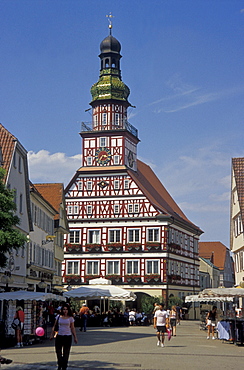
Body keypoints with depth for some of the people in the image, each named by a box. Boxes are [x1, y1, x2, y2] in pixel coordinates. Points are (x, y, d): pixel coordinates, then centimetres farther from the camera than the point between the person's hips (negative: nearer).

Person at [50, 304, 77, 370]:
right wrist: (52, 334, 4)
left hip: (68, 337, -1)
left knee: (66, 353, 4)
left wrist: (75, 337, 3)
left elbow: (72, 328, 5)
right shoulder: (58, 317, 4)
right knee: (58, 351, 1)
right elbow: (54, 326, 10)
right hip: (59, 336, 1)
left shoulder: (70, 318, 1)